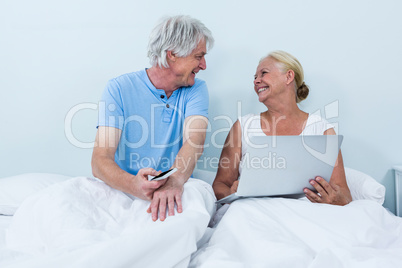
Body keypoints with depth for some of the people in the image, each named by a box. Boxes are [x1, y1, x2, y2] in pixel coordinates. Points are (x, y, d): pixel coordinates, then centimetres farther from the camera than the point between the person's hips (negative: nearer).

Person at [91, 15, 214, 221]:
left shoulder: (196, 90, 2)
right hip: (126, 195, -1)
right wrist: (133, 185, -35)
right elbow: (100, 160, -13)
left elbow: (194, 140, -16)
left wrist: (174, 181, -37)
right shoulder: (119, 89, -5)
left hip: (177, 191, 2)